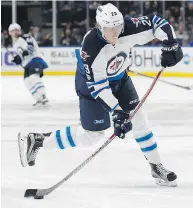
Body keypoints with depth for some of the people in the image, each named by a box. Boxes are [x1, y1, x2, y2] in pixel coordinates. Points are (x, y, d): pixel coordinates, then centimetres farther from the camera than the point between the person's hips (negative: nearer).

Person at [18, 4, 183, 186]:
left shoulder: (128, 29, -27)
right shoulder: (90, 46, -37)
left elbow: (156, 22, -13)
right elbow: (97, 85, -33)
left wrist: (170, 45, -25)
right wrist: (116, 111, -34)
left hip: (119, 78, 5)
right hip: (91, 82, -5)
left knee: (137, 117, -2)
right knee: (91, 134, -3)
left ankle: (156, 167, 10)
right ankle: (36, 141, 9)